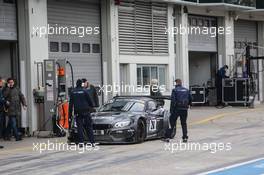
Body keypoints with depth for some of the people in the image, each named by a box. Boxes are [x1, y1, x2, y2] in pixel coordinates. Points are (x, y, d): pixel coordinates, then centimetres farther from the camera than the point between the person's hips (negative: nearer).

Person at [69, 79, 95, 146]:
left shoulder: (73, 92, 5)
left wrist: (70, 112, 10)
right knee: (89, 126, 3)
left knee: (79, 127, 3)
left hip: (77, 111, 2)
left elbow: (71, 103, 7)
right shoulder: (84, 91, -3)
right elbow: (89, 101, 1)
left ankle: (81, 142, -4)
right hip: (85, 111, -2)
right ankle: (92, 142, -1)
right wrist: (91, 106, 21)